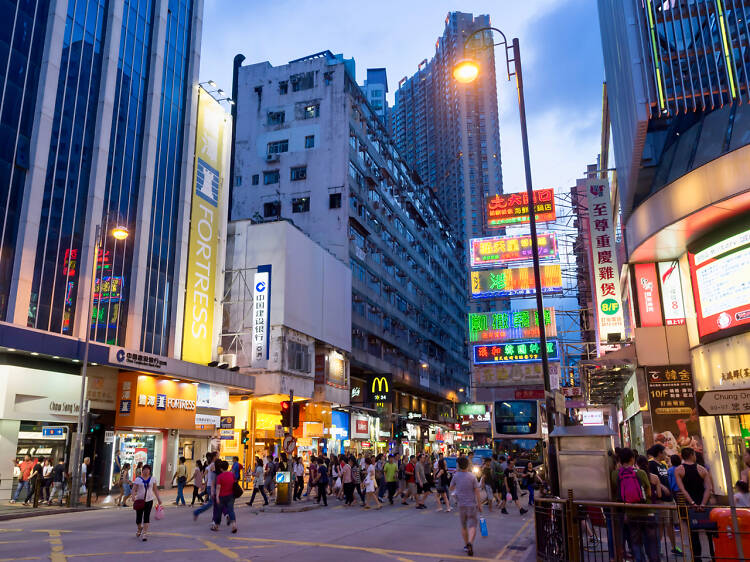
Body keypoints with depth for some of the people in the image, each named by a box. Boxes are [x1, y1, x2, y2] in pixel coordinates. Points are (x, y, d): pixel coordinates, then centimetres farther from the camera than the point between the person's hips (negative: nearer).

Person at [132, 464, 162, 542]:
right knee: (139, 516, 6)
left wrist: (158, 498, 6)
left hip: (149, 500, 1)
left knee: (146, 516, -6)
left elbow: (155, 489, 10)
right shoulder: (138, 479, 0)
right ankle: (139, 529, 36)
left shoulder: (152, 479, 6)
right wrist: (133, 497, -24)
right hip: (139, 500, -1)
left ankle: (145, 533, -3)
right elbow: (134, 489, -6)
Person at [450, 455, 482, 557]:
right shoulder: (472, 477, -7)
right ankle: (470, 543, -24)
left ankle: (466, 545, 23)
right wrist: (479, 504, 3)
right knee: (472, 526, -3)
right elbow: (477, 491, -6)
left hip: (461, 505, 2)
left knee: (463, 526, 16)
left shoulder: (456, 476, -5)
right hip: (472, 504, -1)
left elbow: (451, 489, 8)